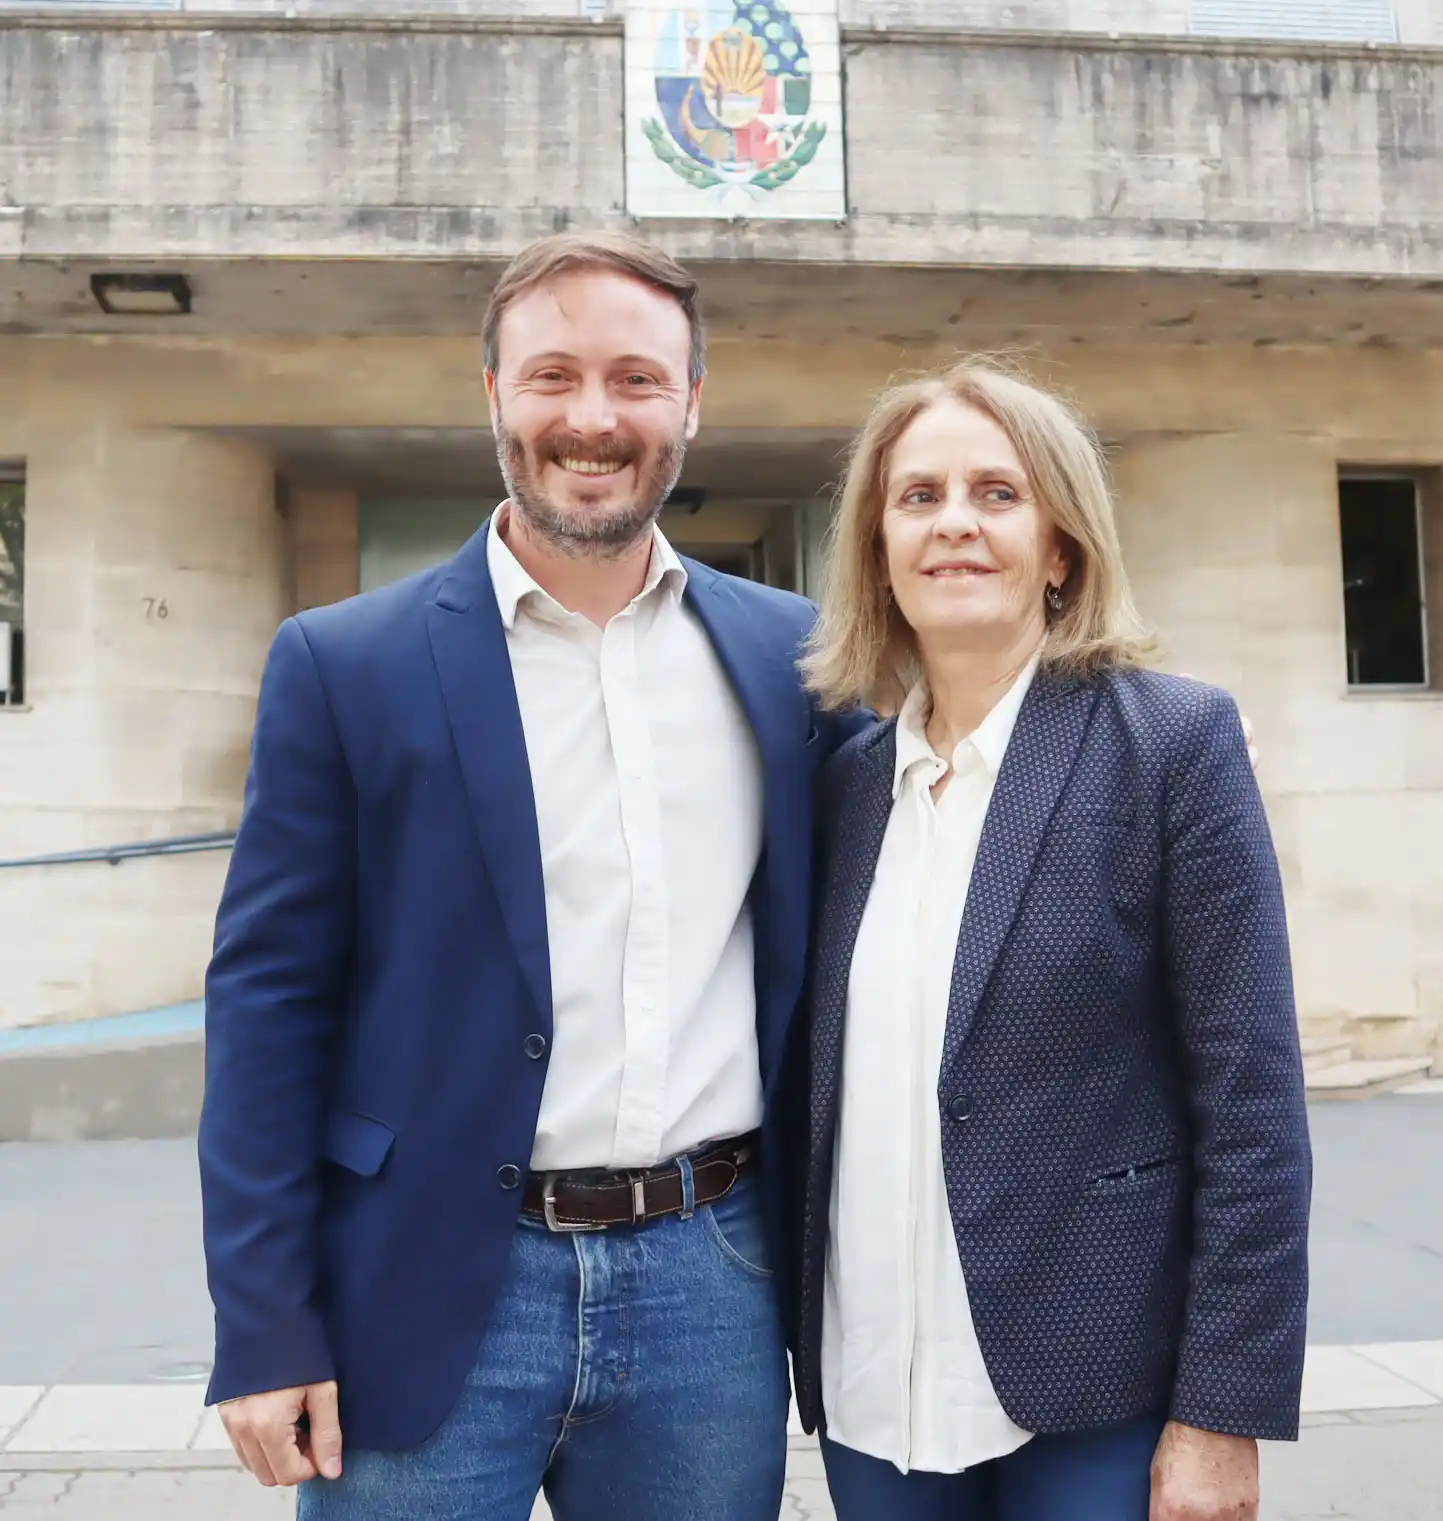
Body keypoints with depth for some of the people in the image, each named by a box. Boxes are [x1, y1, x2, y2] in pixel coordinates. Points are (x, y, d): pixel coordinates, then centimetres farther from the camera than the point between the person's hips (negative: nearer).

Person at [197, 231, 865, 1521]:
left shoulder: (790, 654, 3)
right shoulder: (344, 664, -4)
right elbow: (270, 1000, -4)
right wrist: (265, 1328, -6)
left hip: (711, 1282, 3)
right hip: (434, 1297, -2)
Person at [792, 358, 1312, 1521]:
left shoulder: (1173, 738, -9)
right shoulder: (849, 779, 4)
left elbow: (1253, 1103, -10)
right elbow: (836, 1088, 10)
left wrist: (1224, 1410, -12)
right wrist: (801, 1340, 10)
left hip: (1092, 1389, -4)